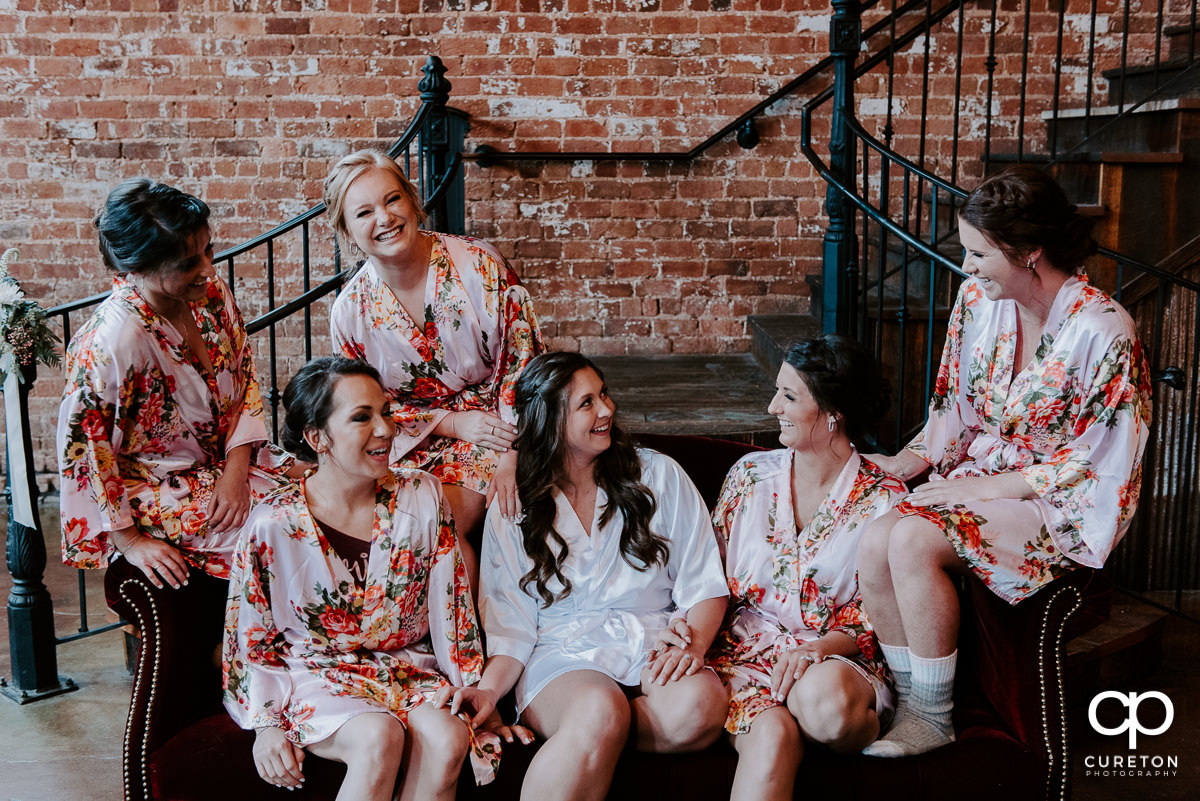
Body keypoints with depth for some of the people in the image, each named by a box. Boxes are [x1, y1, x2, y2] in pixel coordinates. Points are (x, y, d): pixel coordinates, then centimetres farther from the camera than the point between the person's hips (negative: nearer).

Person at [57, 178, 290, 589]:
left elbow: (246, 379, 5)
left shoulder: (212, 294, -5)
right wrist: (130, 541, -14)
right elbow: (82, 448, -19)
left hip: (227, 466, 7)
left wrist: (236, 471, -8)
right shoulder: (111, 342, -27)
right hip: (155, 491, -7)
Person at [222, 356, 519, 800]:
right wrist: (267, 724, -8)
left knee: (448, 738, -29)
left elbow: (452, 611, 3)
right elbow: (251, 640, 1)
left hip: (409, 670, 3)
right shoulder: (273, 526, -9)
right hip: (316, 676, -2)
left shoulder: (422, 496, -2)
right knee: (379, 737, -34)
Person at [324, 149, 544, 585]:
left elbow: (523, 359, -8)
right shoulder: (350, 310, -3)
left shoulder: (480, 265, -11)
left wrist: (511, 456, -17)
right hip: (413, 444, 3)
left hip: (492, 429, -2)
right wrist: (450, 423, -11)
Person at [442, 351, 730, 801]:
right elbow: (511, 623, 6)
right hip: (563, 655, -2)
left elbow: (706, 584, 8)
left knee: (700, 704, -34)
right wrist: (490, 688, -13)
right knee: (599, 712, -38)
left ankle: (584, 736, -17)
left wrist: (691, 645, -12)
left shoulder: (659, 476, 11)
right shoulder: (512, 510, 10)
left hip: (655, 648, 3)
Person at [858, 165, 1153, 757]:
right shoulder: (980, 298, 2)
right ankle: (909, 702, -5)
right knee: (873, 543, -22)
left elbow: (1097, 464, -15)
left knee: (912, 540, -30)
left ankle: (933, 718, -11)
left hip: (1061, 506, -6)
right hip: (978, 477, 7)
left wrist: (989, 486, -17)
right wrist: (914, 459, -4)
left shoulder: (1104, 332, -18)